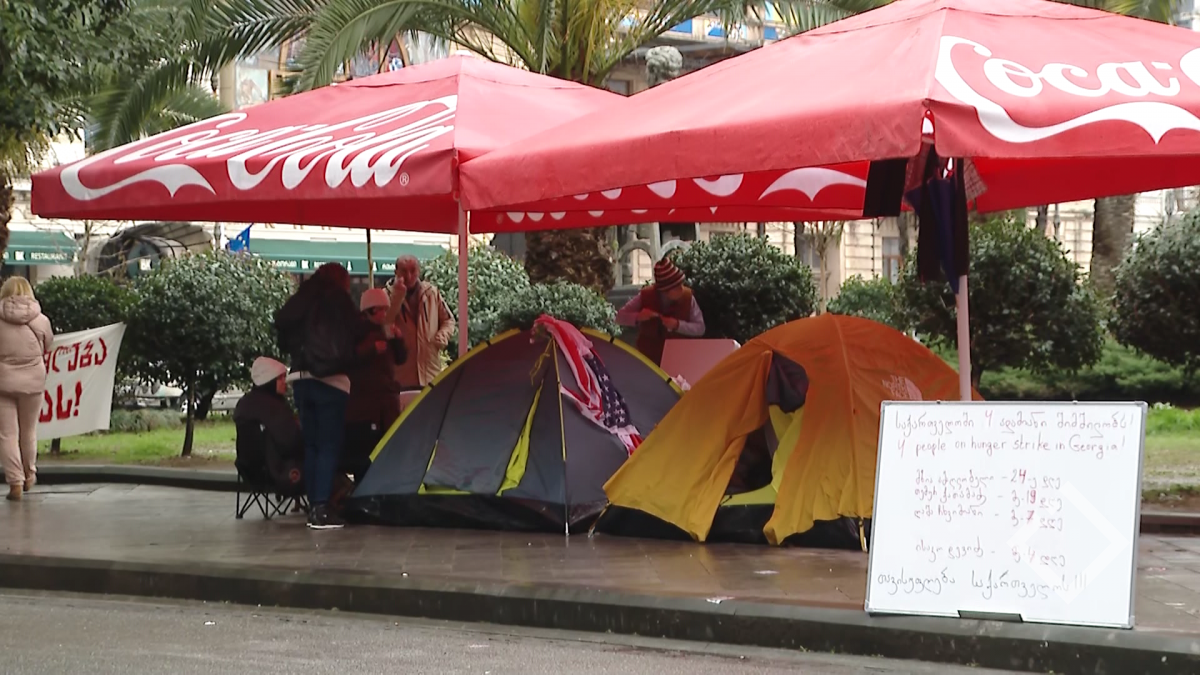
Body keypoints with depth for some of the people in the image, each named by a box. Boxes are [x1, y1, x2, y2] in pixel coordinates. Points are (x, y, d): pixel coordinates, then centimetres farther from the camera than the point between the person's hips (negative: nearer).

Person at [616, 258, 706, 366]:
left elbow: (700, 327, -8)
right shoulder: (645, 296, -12)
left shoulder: (687, 297, -11)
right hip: (649, 360, 0)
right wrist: (637, 317, -28)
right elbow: (620, 316, -5)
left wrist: (678, 325, -27)